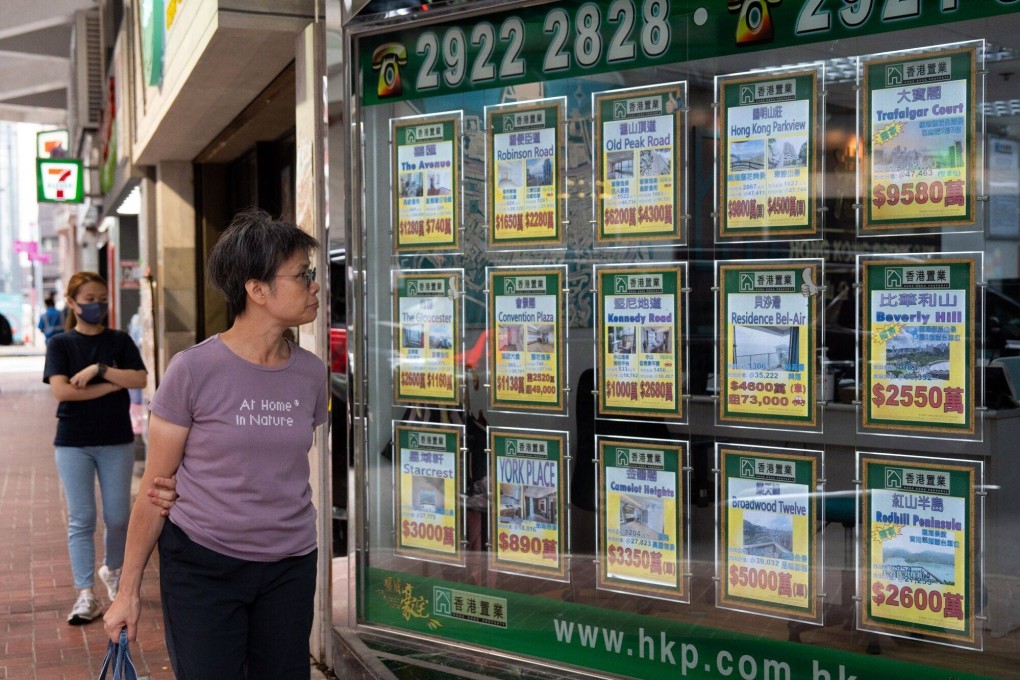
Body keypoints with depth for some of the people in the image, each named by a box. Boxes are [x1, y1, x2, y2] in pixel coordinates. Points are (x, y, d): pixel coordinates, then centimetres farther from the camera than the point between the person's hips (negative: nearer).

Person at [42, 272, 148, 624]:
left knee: (118, 517, 7)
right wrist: (113, 385, -14)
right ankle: (86, 596, 5)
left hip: (117, 442, 1)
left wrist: (99, 369, -18)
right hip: (73, 443, -1)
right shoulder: (60, 344, 1)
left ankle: (112, 570, 34)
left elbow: (140, 379, -9)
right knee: (81, 520, 0)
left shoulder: (119, 341, 5)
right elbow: (61, 390, -14)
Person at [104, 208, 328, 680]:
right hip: (201, 565, -4)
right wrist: (128, 591, -2)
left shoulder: (310, 374, 1)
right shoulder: (193, 371, -11)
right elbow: (155, 487, -6)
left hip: (289, 567, 4)